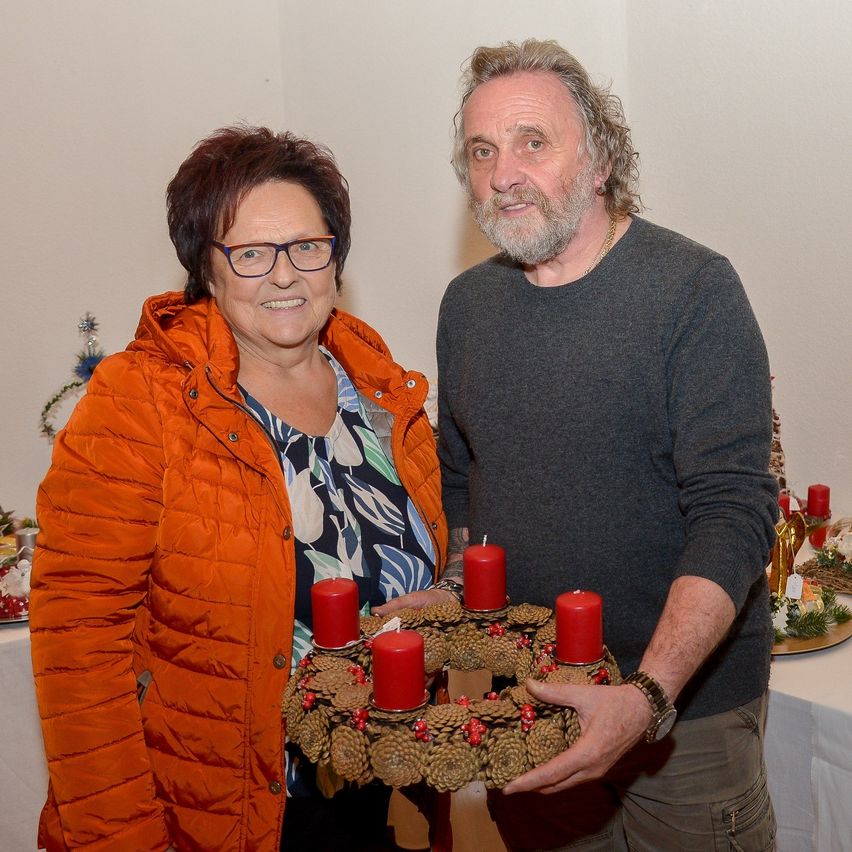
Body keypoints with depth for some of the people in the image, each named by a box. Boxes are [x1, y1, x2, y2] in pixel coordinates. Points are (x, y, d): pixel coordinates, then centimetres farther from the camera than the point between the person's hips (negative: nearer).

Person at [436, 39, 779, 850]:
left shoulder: (694, 289, -15)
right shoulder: (467, 302, 3)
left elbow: (733, 513, -21)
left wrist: (649, 693, -32)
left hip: (683, 703, -4)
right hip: (522, 699, 5)